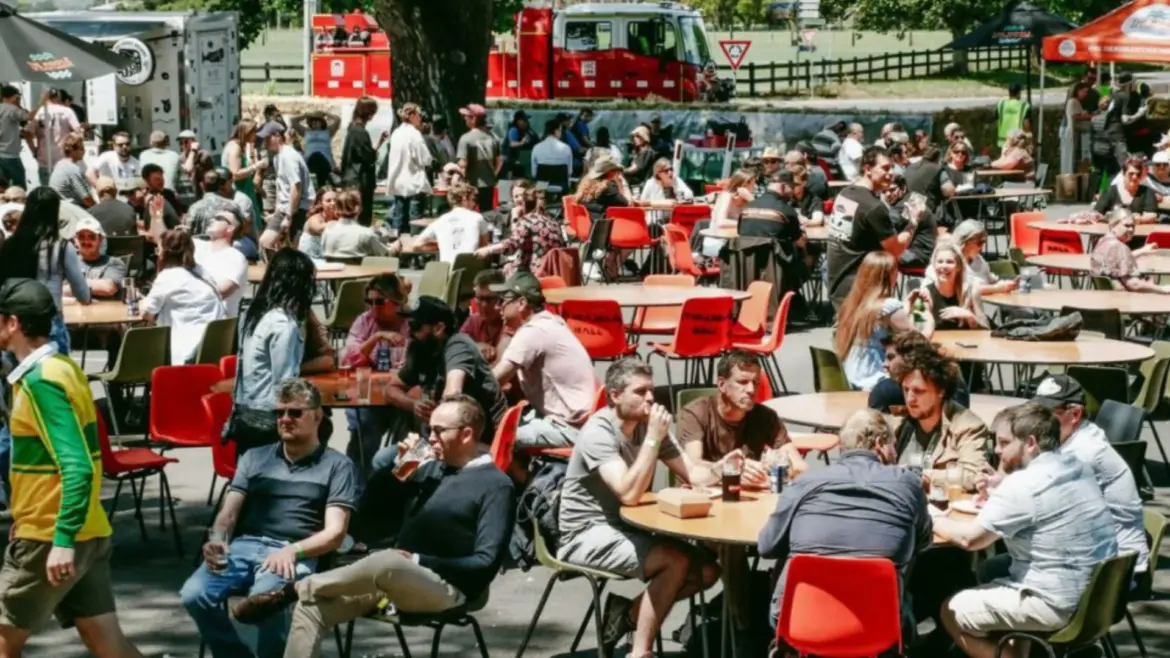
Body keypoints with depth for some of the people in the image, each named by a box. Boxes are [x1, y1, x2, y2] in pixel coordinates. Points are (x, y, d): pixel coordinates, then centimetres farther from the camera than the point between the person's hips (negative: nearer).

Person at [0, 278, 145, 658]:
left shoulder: (40, 381, -18)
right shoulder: (60, 368, 11)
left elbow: (77, 467, -25)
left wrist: (62, 539, -29)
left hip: (49, 539, -9)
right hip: (86, 533, 9)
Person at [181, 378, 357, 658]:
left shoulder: (337, 466, 11)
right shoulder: (255, 457, 25)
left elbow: (334, 533, 1)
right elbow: (228, 513, 17)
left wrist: (292, 550, -17)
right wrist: (217, 540, -7)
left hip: (292, 555, -4)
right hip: (242, 546, 4)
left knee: (265, 599, -37)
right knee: (194, 595, -25)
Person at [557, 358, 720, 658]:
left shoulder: (647, 425, 2)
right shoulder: (598, 433, -20)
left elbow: (693, 474, 1)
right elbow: (629, 494, -30)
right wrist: (653, 439, -29)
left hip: (627, 529, 8)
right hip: (589, 535, -8)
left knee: (706, 571, -5)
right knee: (677, 561, -26)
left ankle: (627, 612, 5)